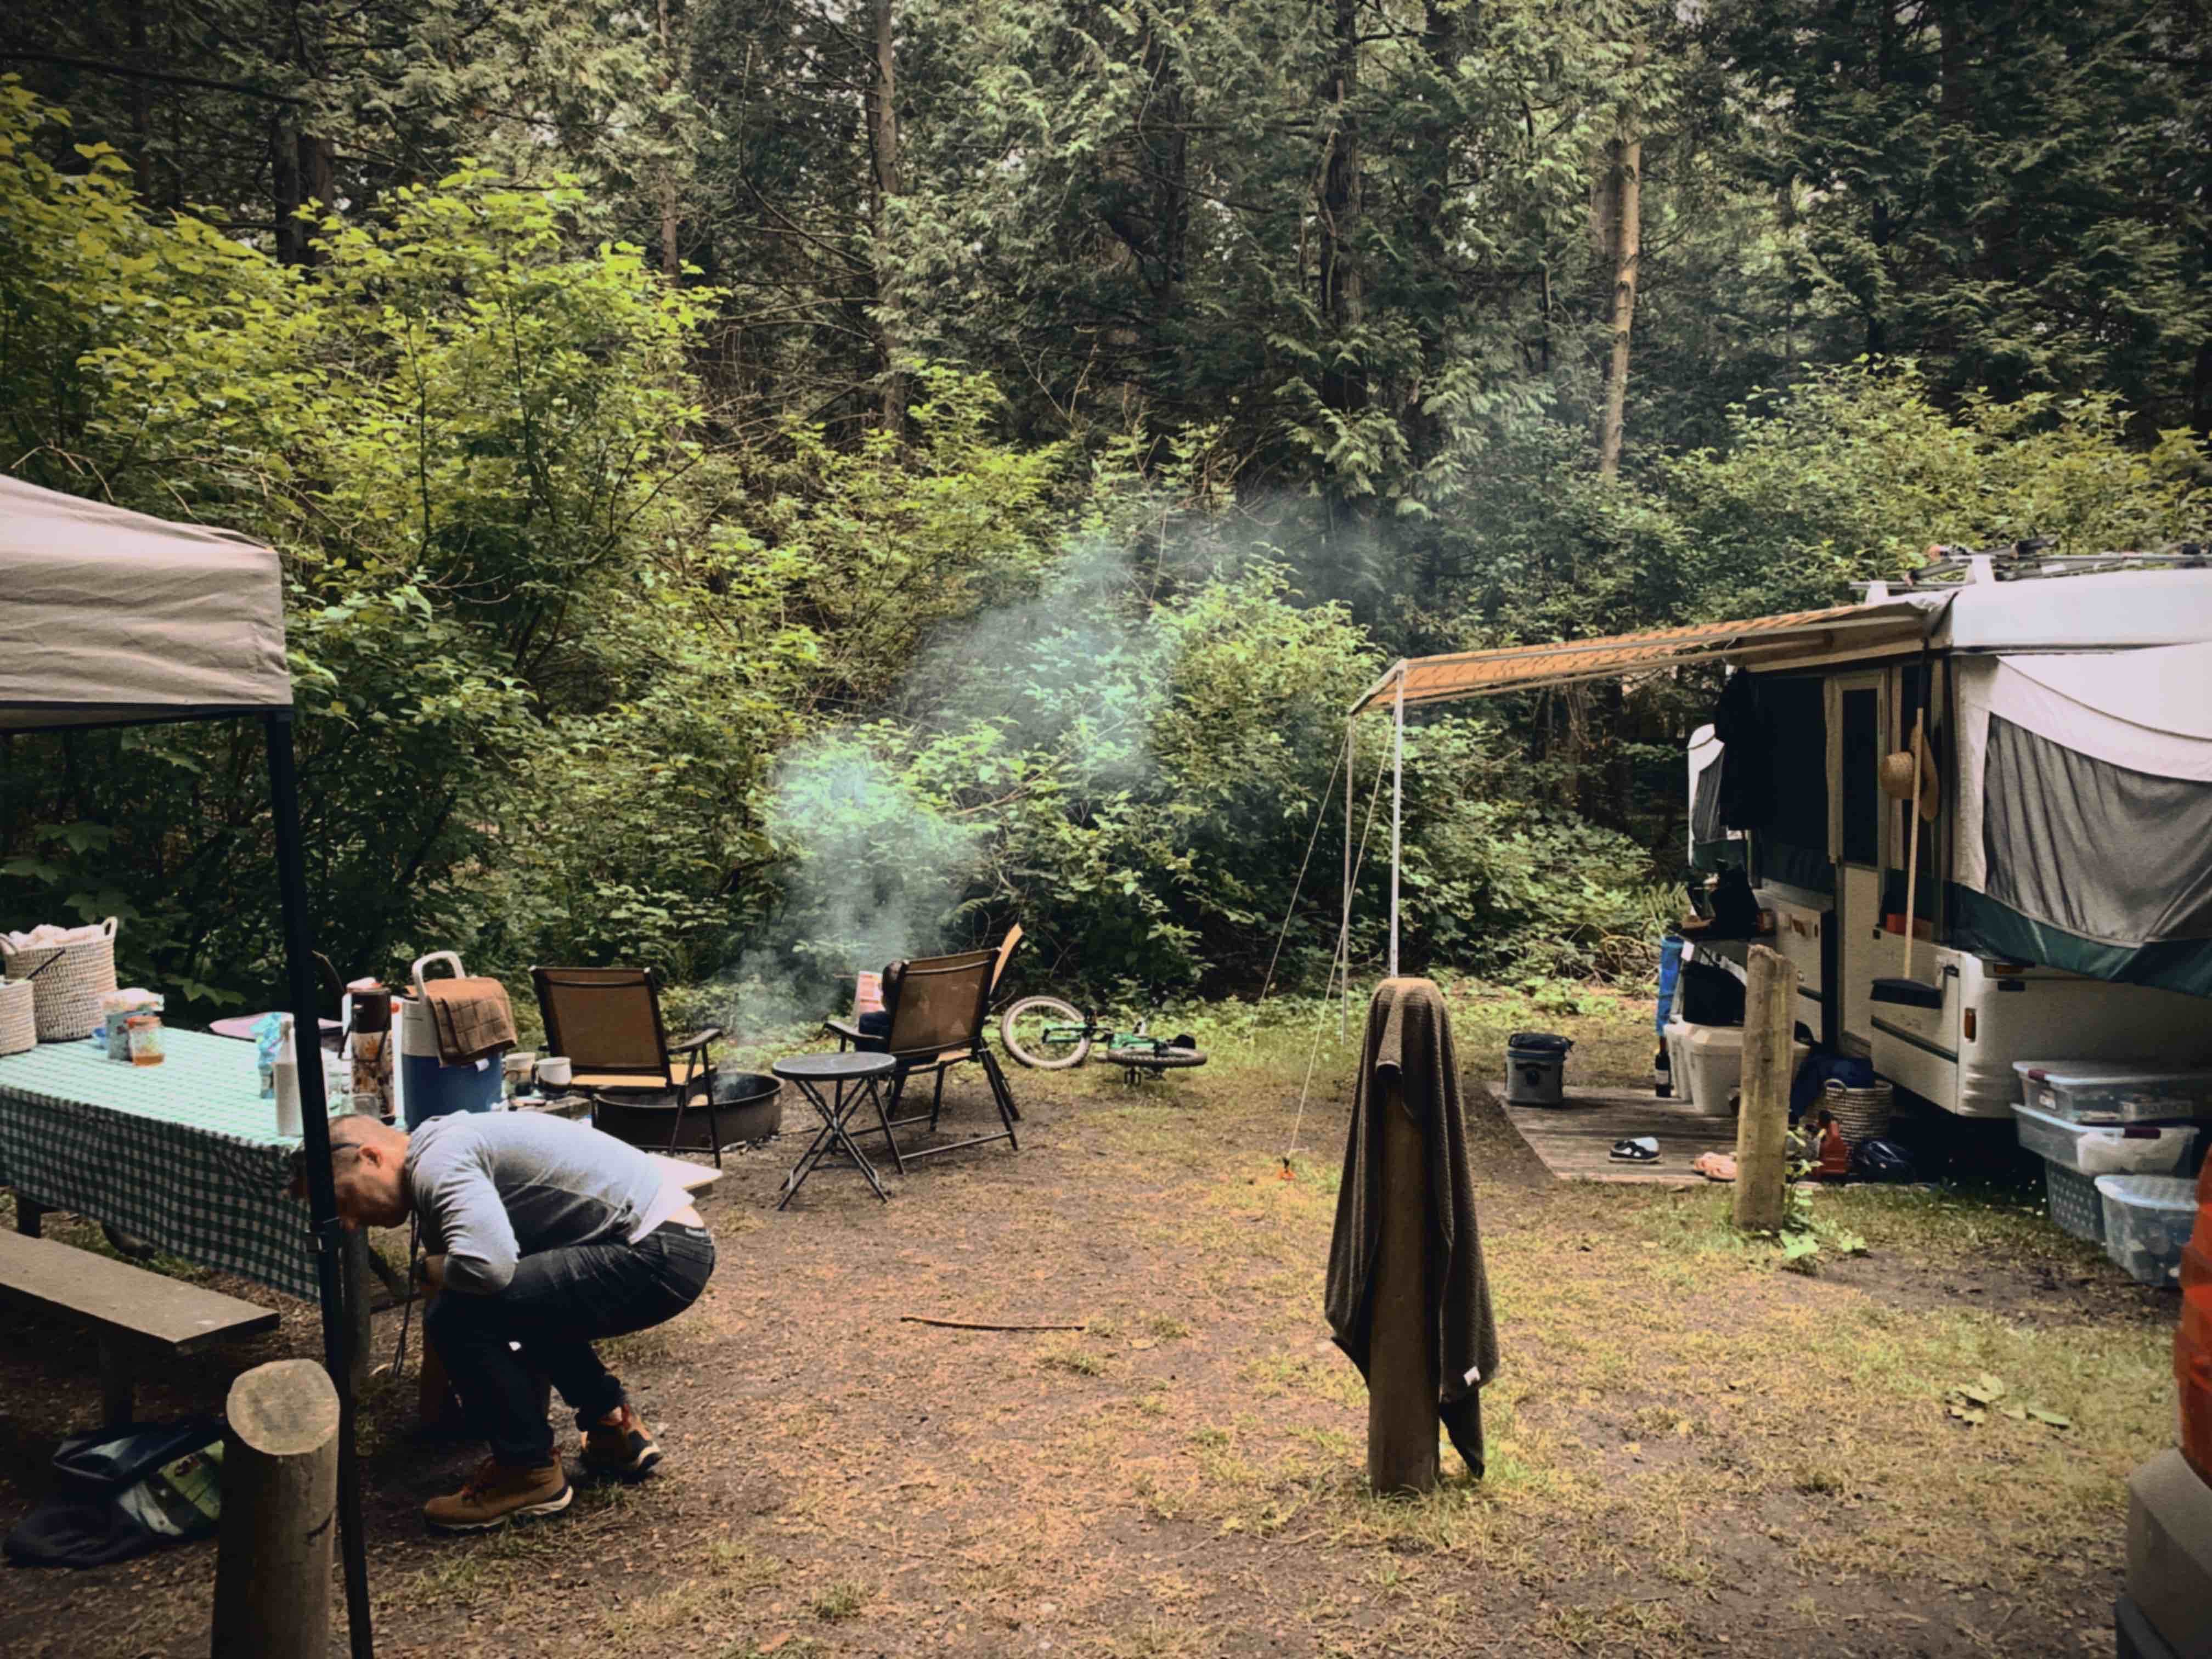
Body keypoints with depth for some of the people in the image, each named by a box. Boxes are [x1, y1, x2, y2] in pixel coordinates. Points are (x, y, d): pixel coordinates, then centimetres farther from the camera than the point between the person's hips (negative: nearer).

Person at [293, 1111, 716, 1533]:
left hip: (658, 1256, -11)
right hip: (675, 1244, 11)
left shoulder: (438, 1163, -12)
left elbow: (487, 1266, -30)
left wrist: (435, 1272, -6)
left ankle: (529, 1472, 4)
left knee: (460, 1316, -14)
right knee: (520, 1302, 32)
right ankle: (617, 1428, 30)